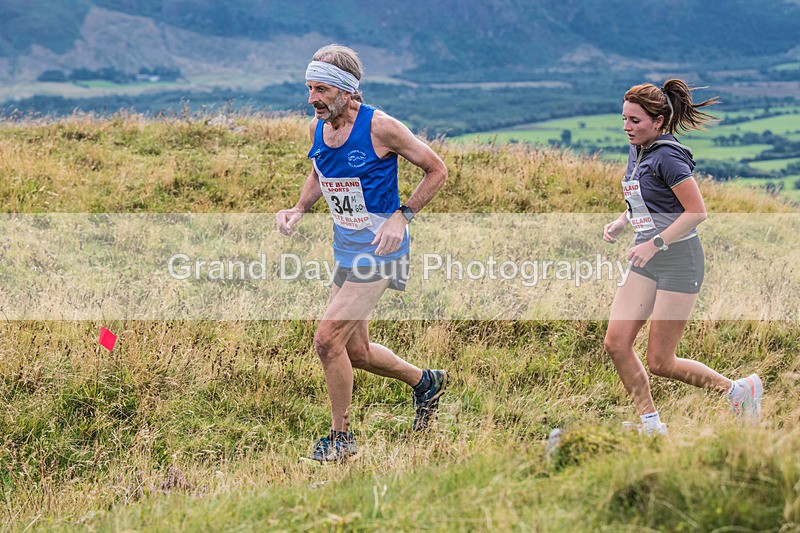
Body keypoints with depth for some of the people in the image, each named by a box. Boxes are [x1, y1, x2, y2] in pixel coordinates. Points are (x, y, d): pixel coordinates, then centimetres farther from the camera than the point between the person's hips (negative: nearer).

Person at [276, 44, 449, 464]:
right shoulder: (318, 128, 0)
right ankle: (426, 382, 41)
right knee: (356, 352, 15)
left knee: (327, 339, -16)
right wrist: (298, 209, 3)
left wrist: (402, 216, -18)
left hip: (378, 252, -8)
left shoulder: (379, 127, -19)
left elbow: (437, 170, -9)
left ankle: (341, 438, 1)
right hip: (345, 250, 8)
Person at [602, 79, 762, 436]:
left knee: (660, 363, -5)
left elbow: (697, 212, -20)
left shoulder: (667, 156, -17)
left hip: (679, 261, -8)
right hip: (647, 261, 9)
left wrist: (654, 244, -24)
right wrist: (619, 224, 5)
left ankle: (739, 390, 14)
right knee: (616, 342, -4)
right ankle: (651, 426, 7)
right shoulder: (637, 152, 10)